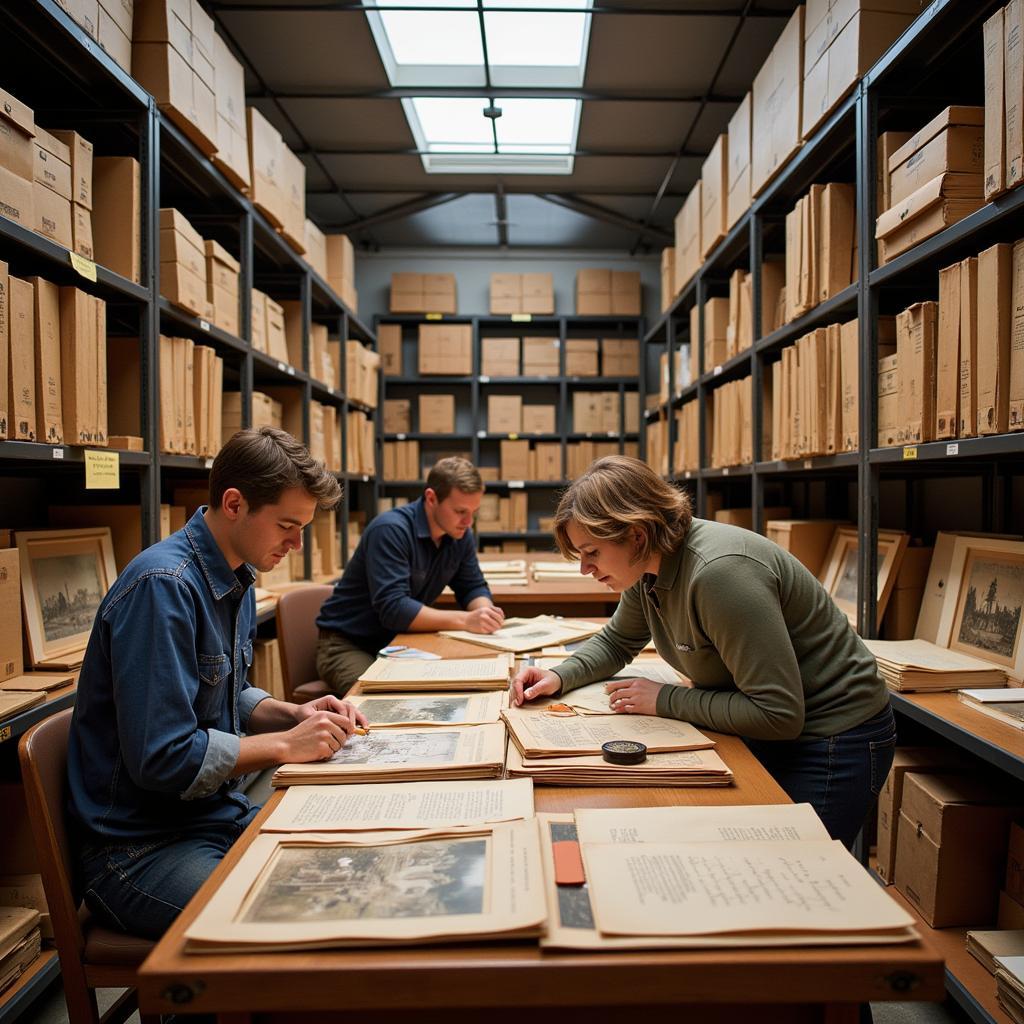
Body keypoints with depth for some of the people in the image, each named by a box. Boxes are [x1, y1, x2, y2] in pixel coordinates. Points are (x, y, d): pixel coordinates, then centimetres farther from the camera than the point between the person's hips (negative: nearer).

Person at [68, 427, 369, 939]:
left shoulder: (237, 580, 7)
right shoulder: (163, 585, -23)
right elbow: (162, 758, -26)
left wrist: (294, 713, -1)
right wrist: (287, 744, -17)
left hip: (219, 815, 9)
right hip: (139, 846, -9)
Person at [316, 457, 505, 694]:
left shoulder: (461, 535, -1)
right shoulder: (391, 530, -25)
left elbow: (473, 587, 7)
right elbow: (393, 609, -32)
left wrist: (485, 611, -17)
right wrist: (465, 620, -36)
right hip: (348, 645, -6)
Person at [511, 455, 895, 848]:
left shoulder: (720, 572, -33)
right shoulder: (648, 566, -4)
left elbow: (778, 715, -30)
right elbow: (616, 642, 15)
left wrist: (665, 700, -22)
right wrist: (559, 677, -3)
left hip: (830, 743, -8)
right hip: (762, 732, 8)